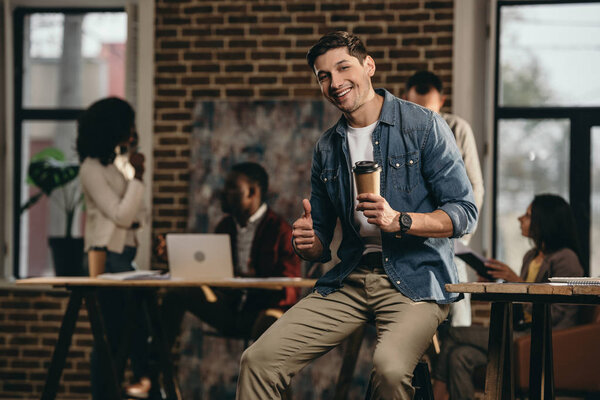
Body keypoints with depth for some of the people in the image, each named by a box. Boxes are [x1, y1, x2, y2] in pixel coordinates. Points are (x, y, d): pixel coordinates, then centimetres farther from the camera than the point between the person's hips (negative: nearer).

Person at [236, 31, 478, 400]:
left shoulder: (424, 126, -1)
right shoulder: (328, 149, 14)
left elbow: (465, 213, -5)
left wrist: (399, 221, -21)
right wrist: (308, 243, -5)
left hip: (415, 278, -5)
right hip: (350, 280, 5)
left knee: (390, 368, -36)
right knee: (258, 360, -14)